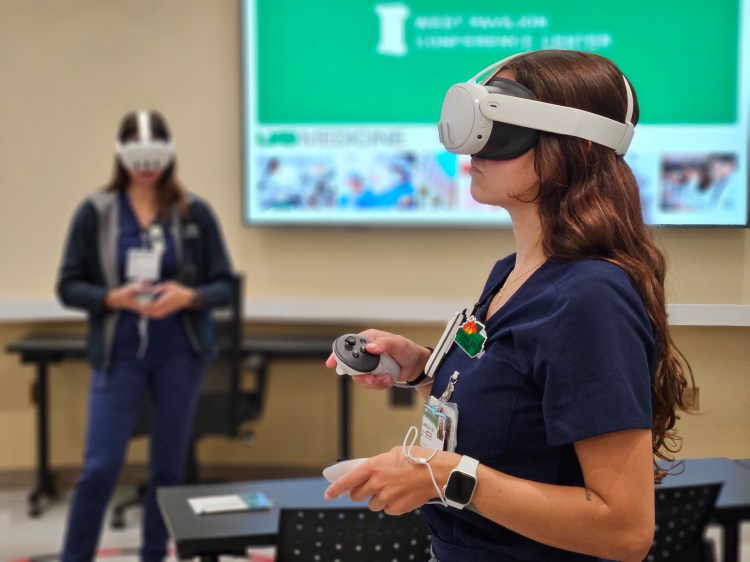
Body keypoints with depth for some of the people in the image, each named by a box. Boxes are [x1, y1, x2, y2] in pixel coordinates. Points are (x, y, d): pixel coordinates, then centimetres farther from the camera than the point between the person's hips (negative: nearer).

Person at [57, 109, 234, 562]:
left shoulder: (196, 213, -1)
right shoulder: (95, 212, -2)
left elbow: (225, 287, 2)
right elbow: (69, 287, 0)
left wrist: (188, 296, -17)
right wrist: (113, 297, -17)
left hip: (181, 354, 1)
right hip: (120, 355, -1)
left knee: (169, 466, 10)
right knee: (101, 466, -4)